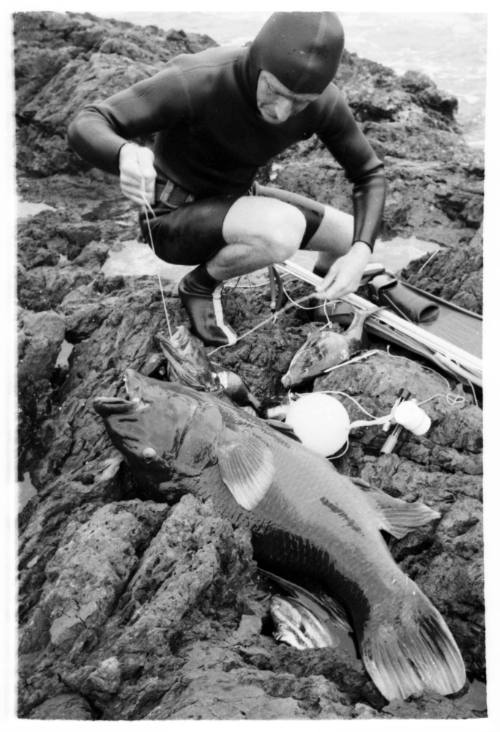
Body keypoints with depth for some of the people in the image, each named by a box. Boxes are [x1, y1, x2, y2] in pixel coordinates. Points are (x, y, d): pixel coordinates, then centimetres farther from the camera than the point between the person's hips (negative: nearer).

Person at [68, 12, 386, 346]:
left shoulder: (324, 101, -19)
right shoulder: (196, 80, -33)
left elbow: (370, 174, -8)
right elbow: (85, 129, -33)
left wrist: (360, 253, -25)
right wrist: (126, 156, -58)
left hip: (231, 200, 5)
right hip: (175, 219, -5)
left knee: (358, 239, -1)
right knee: (283, 232, -36)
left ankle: (317, 296, 32)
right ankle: (201, 284, -6)